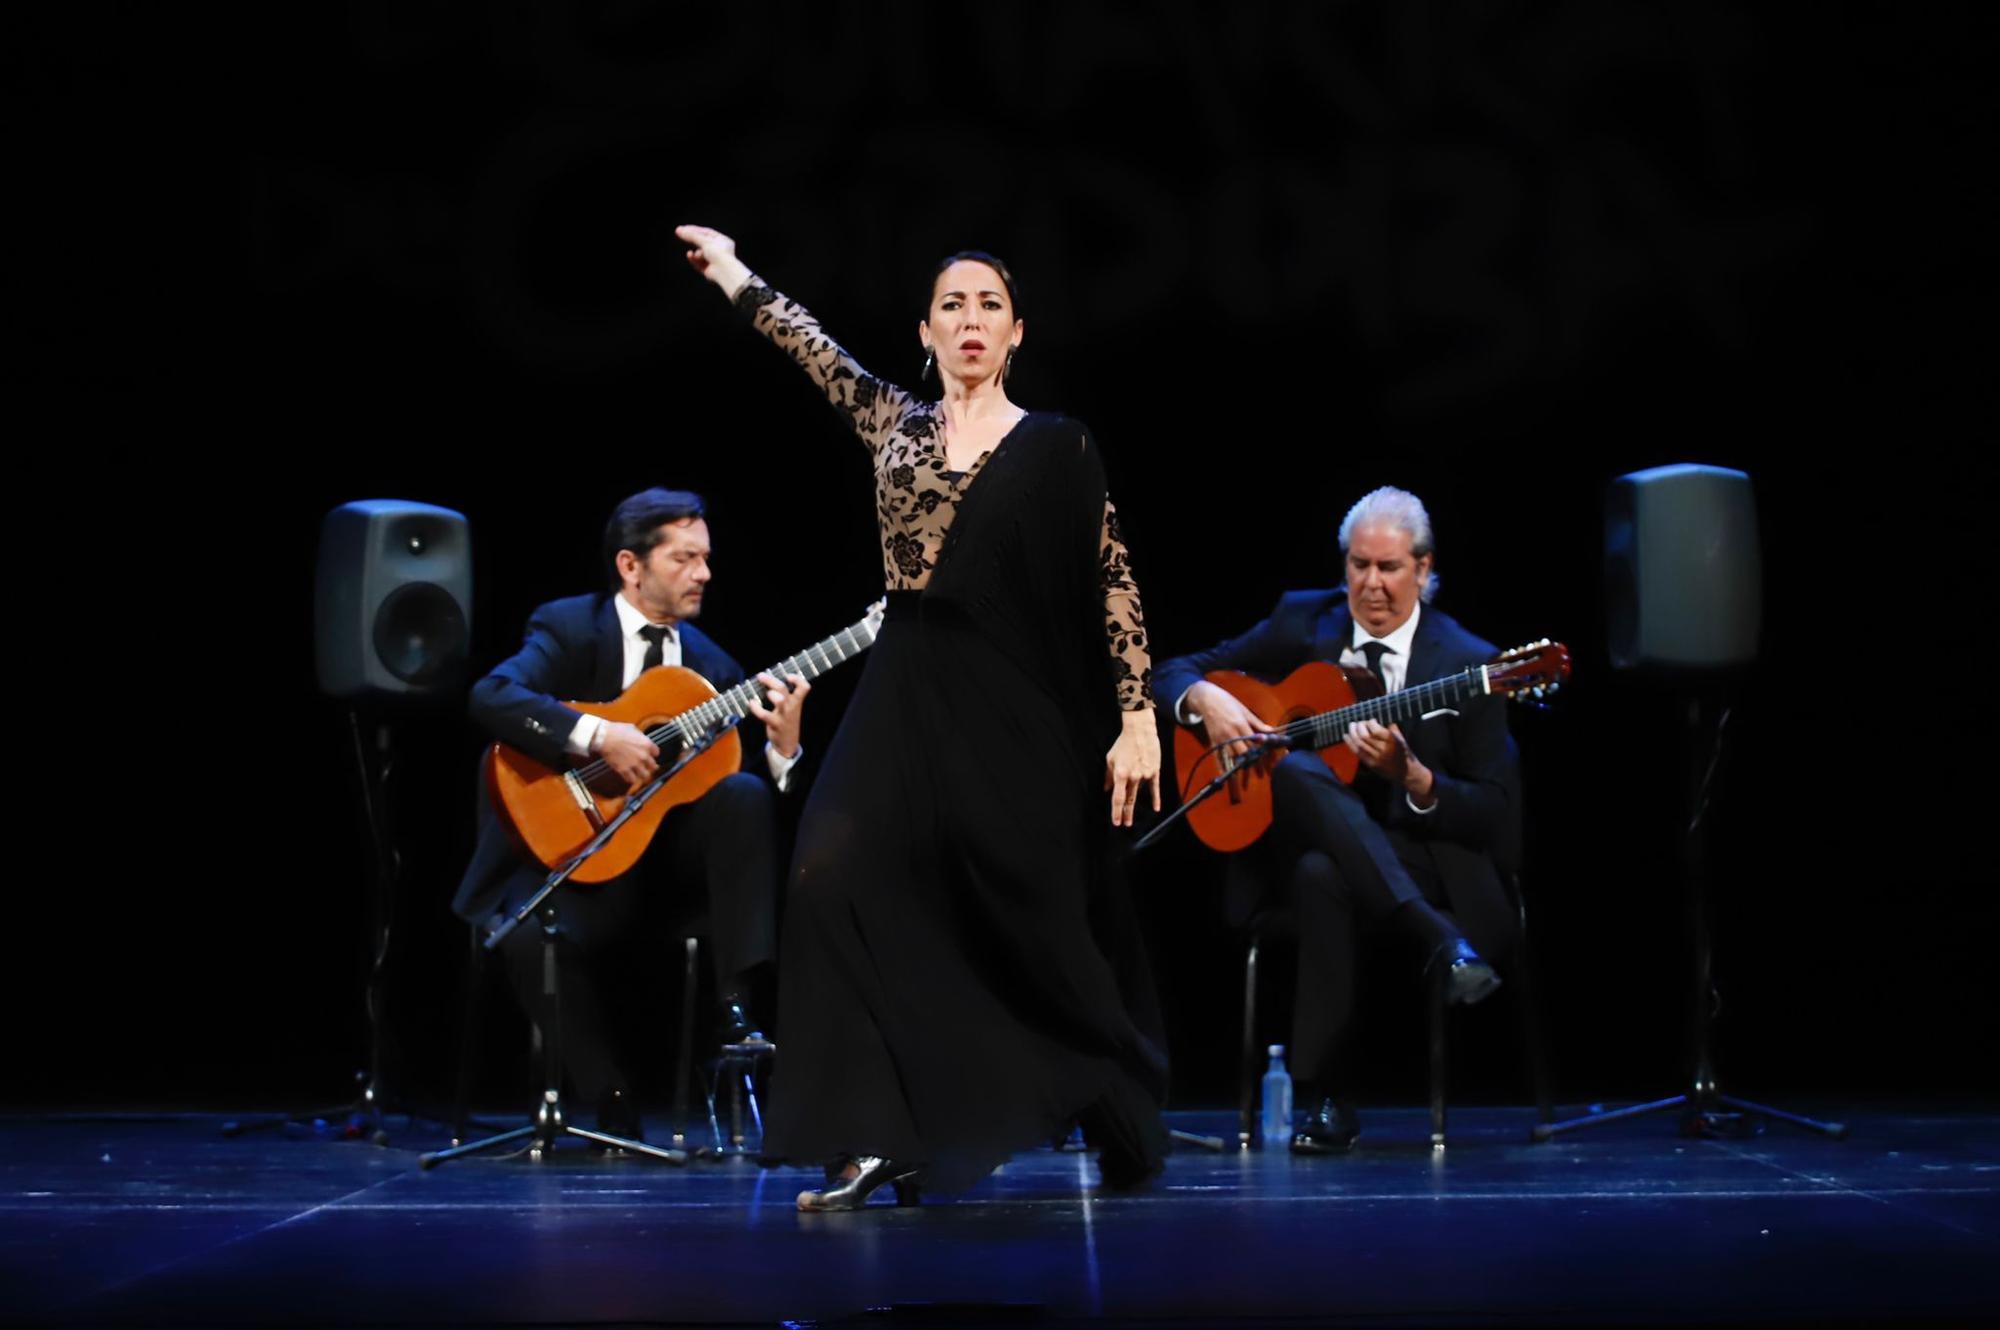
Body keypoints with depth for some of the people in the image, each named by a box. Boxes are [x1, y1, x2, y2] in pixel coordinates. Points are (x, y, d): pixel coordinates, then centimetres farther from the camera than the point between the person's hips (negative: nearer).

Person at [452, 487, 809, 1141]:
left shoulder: (708, 664, 9)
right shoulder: (568, 628, -3)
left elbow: (762, 777, 4)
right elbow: (491, 696, -23)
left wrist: (783, 746, -18)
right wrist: (600, 736, -30)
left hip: (670, 847, 4)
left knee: (744, 794, -25)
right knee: (531, 939, -34)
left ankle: (734, 1007, -25)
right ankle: (612, 1103, -13)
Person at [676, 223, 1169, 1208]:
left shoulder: (1056, 447, 1)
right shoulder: (897, 425, 11)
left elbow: (1113, 584, -2)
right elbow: (812, 346, 22)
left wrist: (1138, 718, -7)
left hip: (1016, 707, -3)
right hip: (904, 694, 3)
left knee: (1039, 921, 0)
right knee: (837, 878, -15)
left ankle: (1122, 1121, 24)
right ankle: (873, 1141, -12)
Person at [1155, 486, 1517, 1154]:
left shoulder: (1469, 665, -1)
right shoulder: (1302, 622, 8)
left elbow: (1494, 816, -4)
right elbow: (1175, 673, 13)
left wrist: (1410, 775, -22)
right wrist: (1207, 699, -12)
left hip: (1421, 858, -2)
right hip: (1298, 842, 2)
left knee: (1322, 874, -40)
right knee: (1294, 768, -36)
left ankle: (1328, 1099, -36)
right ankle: (1438, 938, -44)